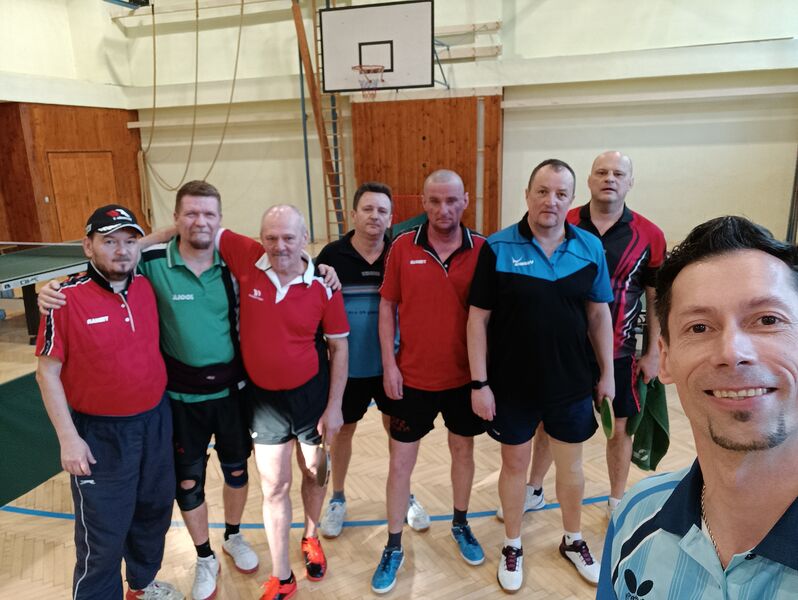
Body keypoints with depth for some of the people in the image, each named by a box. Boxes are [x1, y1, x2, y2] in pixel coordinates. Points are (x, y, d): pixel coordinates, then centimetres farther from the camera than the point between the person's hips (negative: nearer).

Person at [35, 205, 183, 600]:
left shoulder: (147, 288, -2)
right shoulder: (67, 299, -16)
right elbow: (47, 373, -11)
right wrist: (68, 438, -13)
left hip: (155, 422, 6)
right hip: (100, 434, -5)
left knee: (154, 511, 22)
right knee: (103, 535, 6)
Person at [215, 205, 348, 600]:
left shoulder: (322, 285, -15)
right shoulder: (246, 259, -14)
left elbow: (338, 347, -8)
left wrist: (334, 406, -8)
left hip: (311, 391, 0)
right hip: (264, 396, 1)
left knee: (314, 473, 19)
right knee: (274, 487, 9)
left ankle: (311, 538, 49)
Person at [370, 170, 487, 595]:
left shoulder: (482, 249, -7)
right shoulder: (403, 247, -7)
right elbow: (387, 306, -1)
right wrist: (389, 365, -5)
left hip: (465, 376, 1)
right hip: (413, 377, 0)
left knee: (463, 450, 19)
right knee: (400, 462, 9)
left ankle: (461, 525, 44)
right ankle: (393, 547, 28)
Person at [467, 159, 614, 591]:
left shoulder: (591, 248, -3)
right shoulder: (497, 248, -11)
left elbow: (599, 315, 5)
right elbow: (478, 319, -10)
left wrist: (607, 373, 6)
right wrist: (479, 382, -11)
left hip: (572, 384, 3)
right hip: (512, 386, -2)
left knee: (570, 463, 19)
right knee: (514, 463, 14)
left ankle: (573, 541, 44)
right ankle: (512, 546, 37)